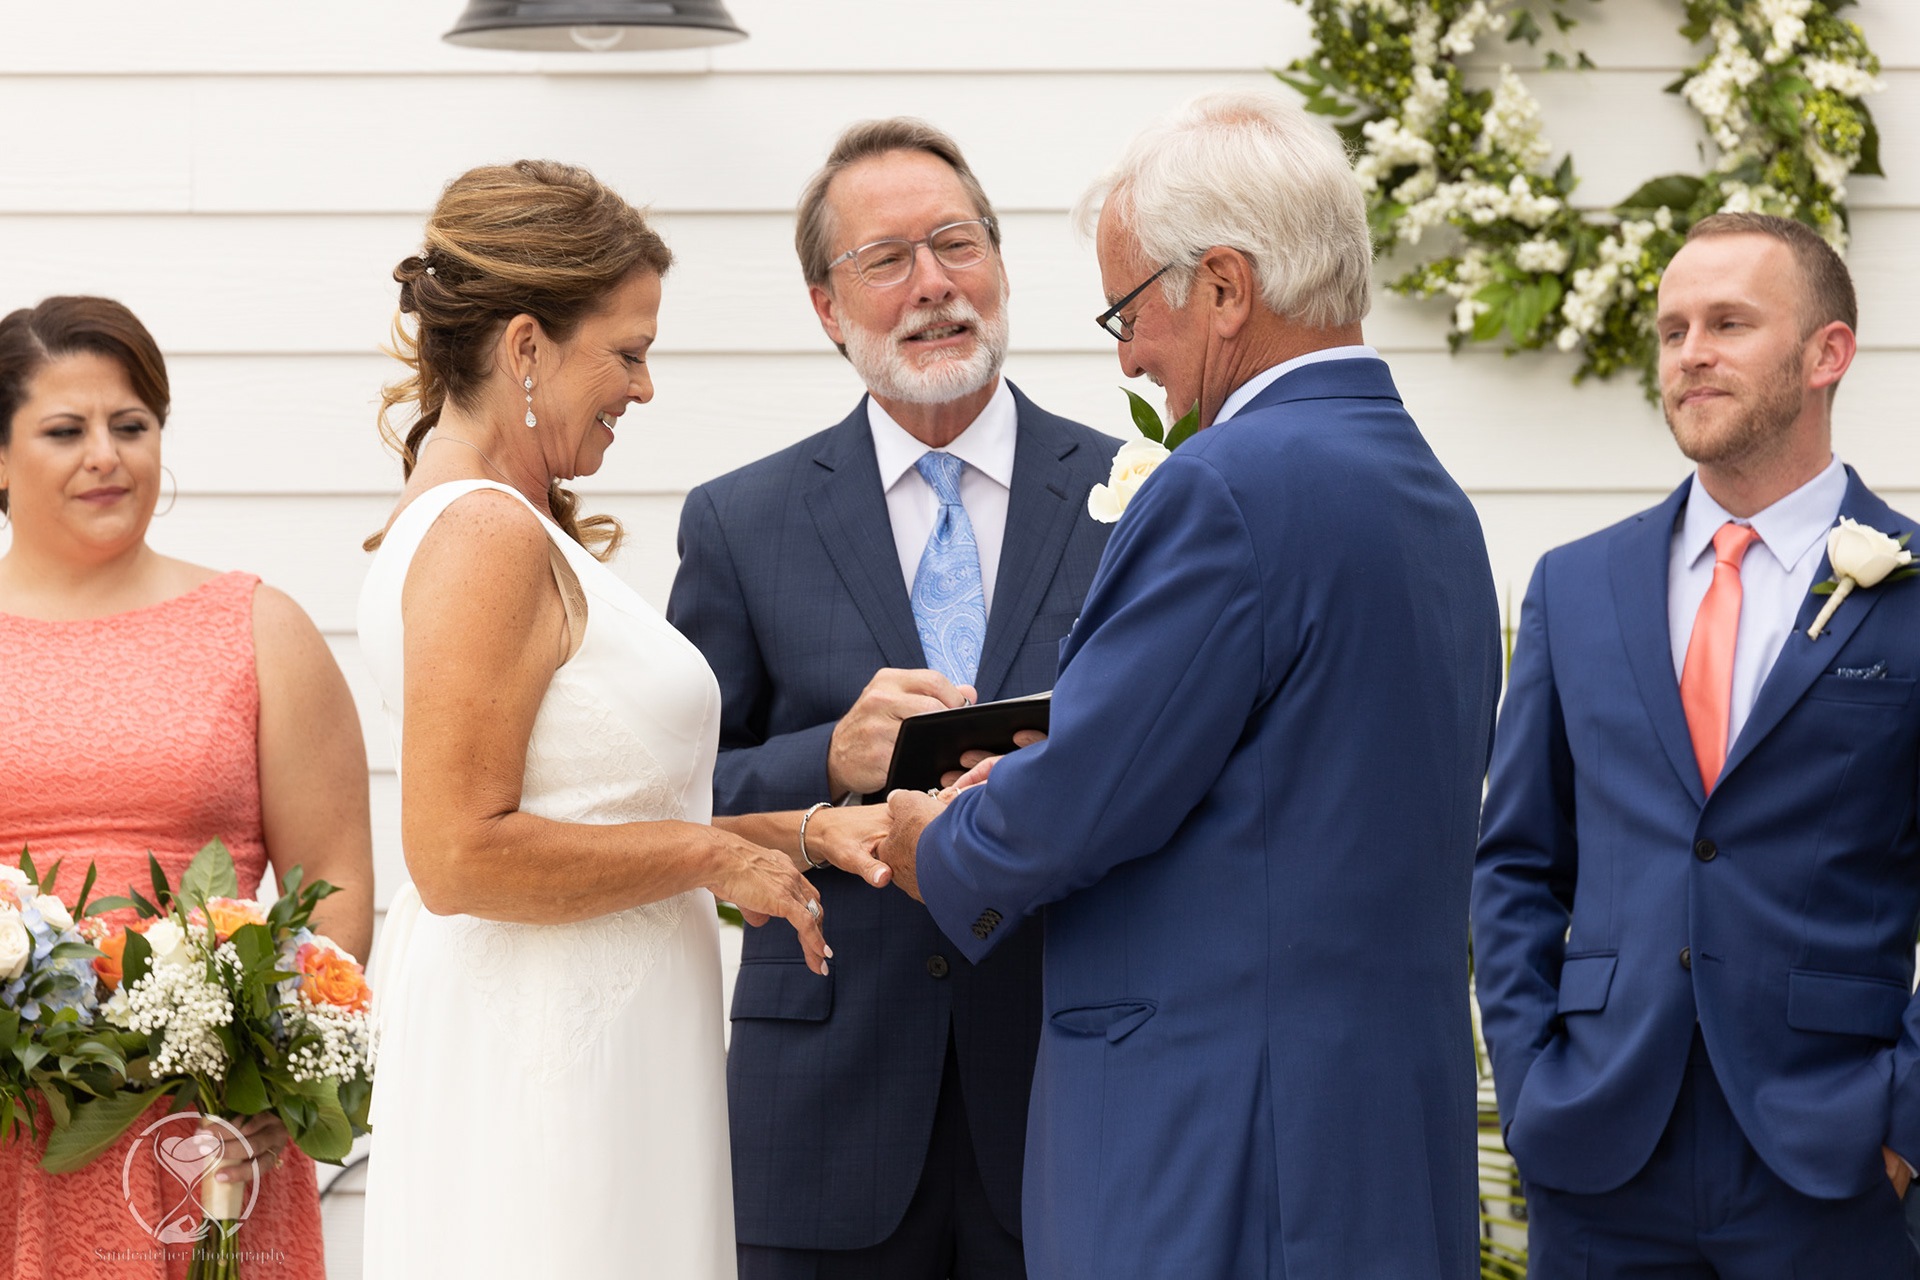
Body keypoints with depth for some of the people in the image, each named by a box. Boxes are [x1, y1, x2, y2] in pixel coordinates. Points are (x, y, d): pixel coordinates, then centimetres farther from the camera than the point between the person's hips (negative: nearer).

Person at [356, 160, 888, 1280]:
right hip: (548, 1072, -10)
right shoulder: (487, 535, -14)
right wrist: (716, 856, -11)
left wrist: (807, 833, 10)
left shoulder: (511, 527, 17)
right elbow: (462, 854, -20)